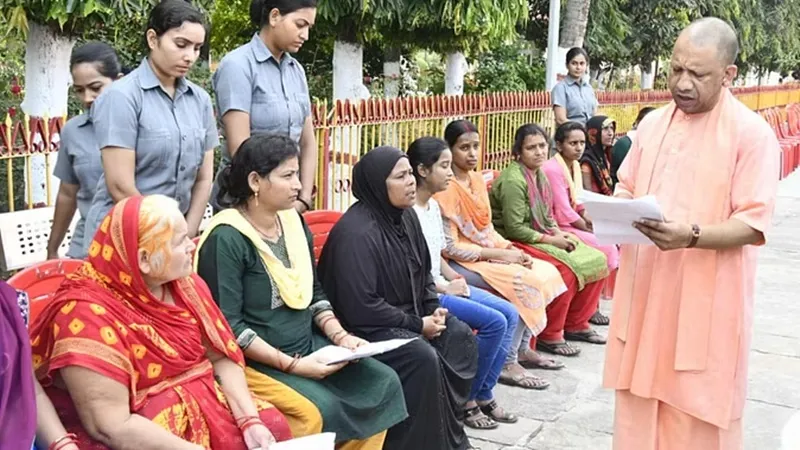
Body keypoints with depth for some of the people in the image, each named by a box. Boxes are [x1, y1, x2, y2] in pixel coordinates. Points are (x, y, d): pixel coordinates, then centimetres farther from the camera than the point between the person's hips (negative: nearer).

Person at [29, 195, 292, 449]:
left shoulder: (184, 285, 0)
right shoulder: (87, 313, -20)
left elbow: (222, 358, 2)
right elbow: (110, 426, -23)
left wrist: (250, 421, -12)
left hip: (201, 409, 6)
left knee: (271, 426, -10)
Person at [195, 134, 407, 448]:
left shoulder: (294, 222, 7)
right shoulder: (226, 238, -17)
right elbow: (227, 325, -20)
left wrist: (340, 336, -1)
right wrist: (291, 364, -22)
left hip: (309, 346, 8)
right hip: (255, 360, -7)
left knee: (383, 383, -6)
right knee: (320, 408, -28)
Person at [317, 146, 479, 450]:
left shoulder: (406, 216, 4)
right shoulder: (356, 232, -25)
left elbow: (423, 271, 17)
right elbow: (360, 307, -27)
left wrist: (433, 308, -2)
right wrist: (417, 324, -20)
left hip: (409, 313, 9)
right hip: (365, 325, -9)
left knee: (461, 337, -6)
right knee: (423, 357, -28)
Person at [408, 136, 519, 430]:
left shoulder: (433, 206, 11)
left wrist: (454, 278, 2)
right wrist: (445, 288, -14)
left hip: (441, 285, 10)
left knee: (509, 314, 1)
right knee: (495, 322, -18)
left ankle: (483, 394, 8)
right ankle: (466, 400, -2)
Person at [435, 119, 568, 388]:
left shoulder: (477, 180, 10)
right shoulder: (446, 189, -15)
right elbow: (450, 247, -18)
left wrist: (510, 248, -4)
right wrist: (498, 254, -17)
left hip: (488, 253, 8)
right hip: (461, 263, -8)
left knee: (546, 273, -4)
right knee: (526, 283, -23)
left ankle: (523, 349, 3)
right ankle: (508, 364, -13)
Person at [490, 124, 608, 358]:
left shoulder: (539, 174, 10)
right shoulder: (513, 180, -18)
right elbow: (514, 228, -21)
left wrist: (560, 233, -2)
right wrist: (550, 240, -17)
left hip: (541, 237, 9)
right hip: (515, 243, -9)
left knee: (597, 260, -1)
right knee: (566, 268, -28)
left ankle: (575, 323, 12)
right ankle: (549, 335, -12)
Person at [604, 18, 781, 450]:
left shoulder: (752, 133, -10)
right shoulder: (652, 123, 8)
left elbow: (753, 225, -14)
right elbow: (627, 189, 16)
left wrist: (692, 236, -30)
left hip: (706, 301, -5)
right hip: (645, 291, 5)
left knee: (697, 415, 5)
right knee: (638, 405, 13)